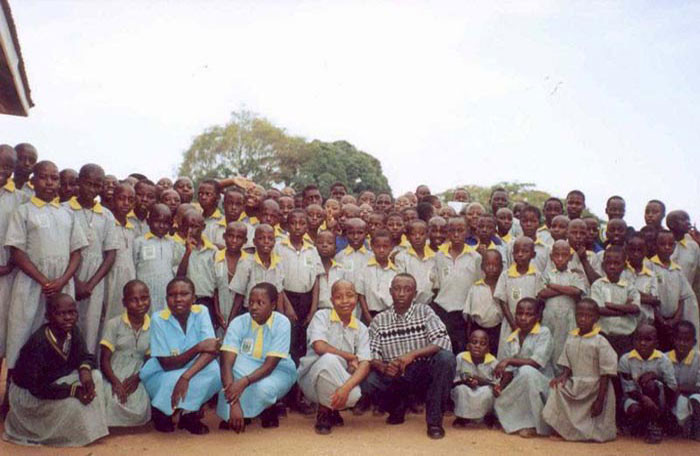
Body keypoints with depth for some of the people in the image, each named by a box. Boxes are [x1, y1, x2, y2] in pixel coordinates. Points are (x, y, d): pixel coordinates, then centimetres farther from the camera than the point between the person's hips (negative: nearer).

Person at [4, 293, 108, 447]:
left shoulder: (73, 331, -12)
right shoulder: (38, 344, -32)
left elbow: (85, 356, -1)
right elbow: (37, 388, -30)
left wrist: (85, 370, -25)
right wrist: (73, 390, -32)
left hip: (55, 380, 7)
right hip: (28, 393, -7)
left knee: (95, 376, -14)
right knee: (71, 403, -29)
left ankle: (89, 428, -2)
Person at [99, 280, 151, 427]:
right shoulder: (113, 324, -3)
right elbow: (104, 359, -6)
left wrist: (137, 378, -14)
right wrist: (116, 382, -21)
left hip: (136, 380, 2)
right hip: (114, 377, -2)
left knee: (140, 411, -24)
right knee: (114, 405, -31)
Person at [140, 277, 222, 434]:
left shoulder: (201, 312, -14)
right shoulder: (159, 319, -17)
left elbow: (212, 350, -26)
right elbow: (167, 364, -19)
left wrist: (185, 377, -39)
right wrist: (197, 347, -31)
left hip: (193, 373, 1)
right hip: (162, 375, -1)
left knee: (213, 370, -29)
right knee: (171, 381, -34)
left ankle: (190, 413, -3)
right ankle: (161, 413, 2)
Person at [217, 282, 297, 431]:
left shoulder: (282, 323, -21)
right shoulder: (238, 323, -17)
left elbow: (270, 365, -26)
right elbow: (227, 362, -27)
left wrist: (244, 382, -44)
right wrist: (234, 402, -40)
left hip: (278, 371, -2)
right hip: (246, 369, 2)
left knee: (264, 387, -37)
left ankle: (268, 410, 0)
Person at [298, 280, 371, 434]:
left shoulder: (361, 329, 3)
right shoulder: (322, 316, -5)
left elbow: (365, 365, -10)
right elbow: (319, 347, -22)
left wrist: (346, 387, -29)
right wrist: (350, 357, -12)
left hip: (338, 381, 3)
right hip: (312, 378, -3)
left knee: (354, 395, -31)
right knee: (329, 359, -35)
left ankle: (332, 408, 8)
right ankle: (324, 412, -10)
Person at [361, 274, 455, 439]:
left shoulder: (425, 312, 0)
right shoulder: (379, 320, 3)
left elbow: (443, 342, -14)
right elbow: (371, 355, -3)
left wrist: (413, 354, -27)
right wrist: (382, 367, -26)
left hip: (423, 373, -1)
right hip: (393, 377, 1)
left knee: (446, 358, -30)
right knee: (366, 382, -28)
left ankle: (434, 420, -14)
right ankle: (397, 406, 7)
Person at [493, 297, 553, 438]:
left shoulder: (544, 333, -8)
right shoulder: (511, 339, 7)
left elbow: (536, 362, -19)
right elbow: (508, 372, 5)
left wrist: (509, 360, -20)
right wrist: (500, 386, -14)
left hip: (541, 386, -5)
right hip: (518, 388, 5)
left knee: (526, 371, -34)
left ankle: (533, 424, -21)